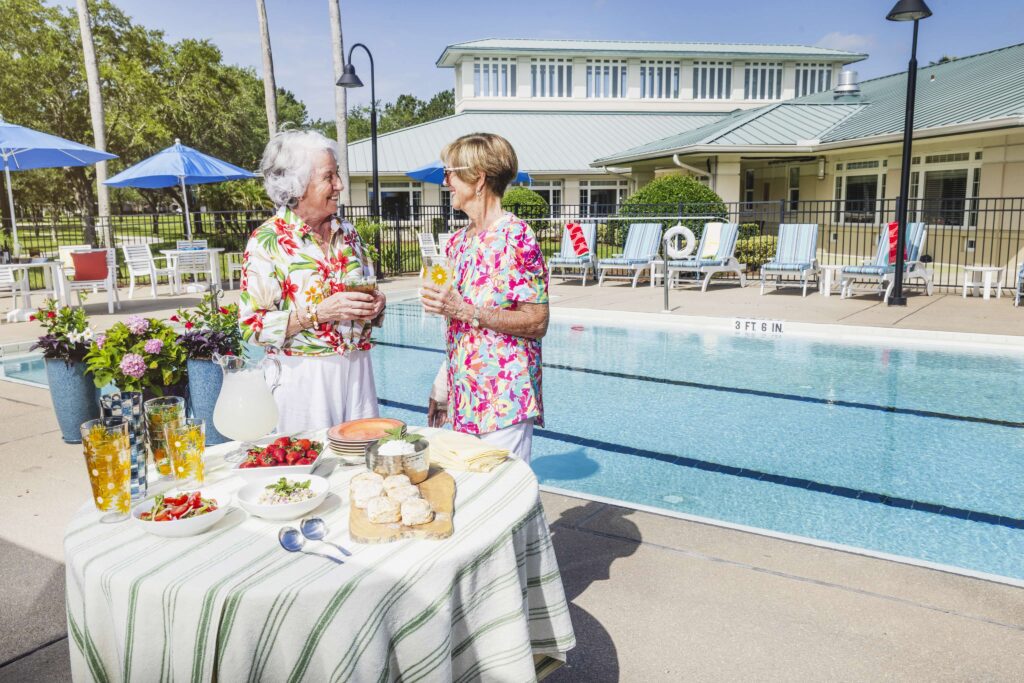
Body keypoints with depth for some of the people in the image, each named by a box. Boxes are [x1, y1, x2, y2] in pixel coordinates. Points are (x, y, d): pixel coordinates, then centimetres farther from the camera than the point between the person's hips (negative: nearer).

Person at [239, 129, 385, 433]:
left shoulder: (347, 233, 8)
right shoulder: (267, 241, -8)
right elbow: (253, 325, -11)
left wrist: (377, 303, -4)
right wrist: (319, 312, -21)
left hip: (357, 370, 5)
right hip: (303, 376, -5)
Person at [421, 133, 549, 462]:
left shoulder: (515, 236, -12)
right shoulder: (458, 241, 11)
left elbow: (537, 323, -15)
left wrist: (465, 311, -20)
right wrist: (442, 387, 16)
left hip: (504, 400, -7)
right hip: (463, 397, 7)